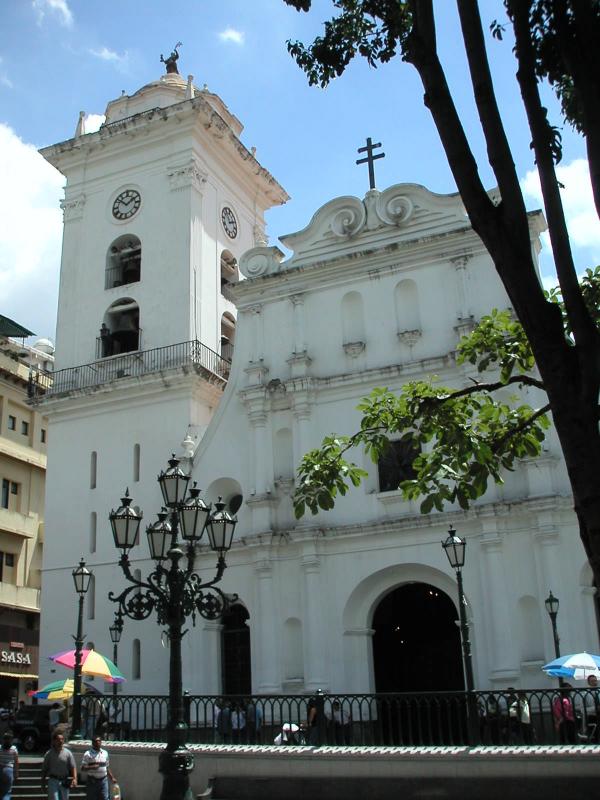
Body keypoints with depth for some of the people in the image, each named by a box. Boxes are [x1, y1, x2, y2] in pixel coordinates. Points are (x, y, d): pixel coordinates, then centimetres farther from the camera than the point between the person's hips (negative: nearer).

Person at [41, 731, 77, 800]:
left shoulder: (68, 753, 1)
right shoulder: (49, 754, 0)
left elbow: (73, 767, -4)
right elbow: (44, 770, 5)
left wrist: (74, 779, -19)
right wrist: (43, 784, 3)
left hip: (64, 782, 2)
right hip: (53, 781, -2)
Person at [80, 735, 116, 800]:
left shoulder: (105, 753, 11)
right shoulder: (88, 754, -4)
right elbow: (83, 768, -9)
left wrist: (112, 778, 14)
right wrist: (92, 767, -24)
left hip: (103, 780, 4)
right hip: (92, 781, -4)